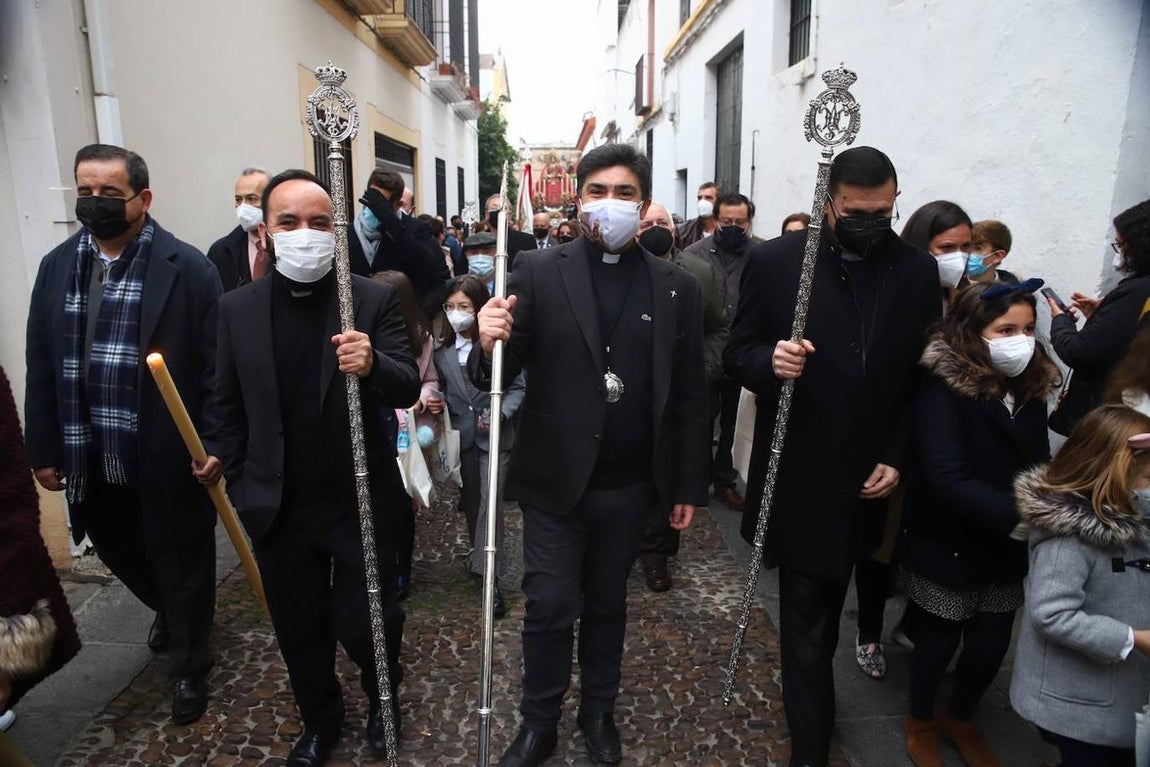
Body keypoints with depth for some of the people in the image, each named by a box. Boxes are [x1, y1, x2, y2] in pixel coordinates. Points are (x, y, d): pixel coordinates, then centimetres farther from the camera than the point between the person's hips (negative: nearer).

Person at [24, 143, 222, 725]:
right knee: (120, 554, 23)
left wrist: (215, 447, -13)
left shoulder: (188, 269, -10)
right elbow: (41, 368, 7)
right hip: (89, 460, 5)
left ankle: (187, 666, 35)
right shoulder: (56, 267, 5)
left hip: (167, 458, -5)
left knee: (180, 564, 12)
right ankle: (168, 611, 54)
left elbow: (217, 369, -11)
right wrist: (44, 448, 6)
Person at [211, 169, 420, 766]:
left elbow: (408, 389, -15)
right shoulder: (237, 308, 0)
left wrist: (373, 365, -37)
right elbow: (229, 405, 7)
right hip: (278, 509, 3)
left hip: (359, 504, -2)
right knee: (299, 630, 18)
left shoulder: (374, 300, -8)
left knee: (365, 624, 10)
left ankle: (383, 696, 43)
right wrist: (239, 485, 5)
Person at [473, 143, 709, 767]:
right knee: (550, 609, 8)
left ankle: (599, 712, 42)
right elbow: (500, 376, -8)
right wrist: (489, 346, -31)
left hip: (630, 486, 2)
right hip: (554, 481, -1)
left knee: (607, 603, 19)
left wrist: (689, 486, 4)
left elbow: (690, 397, 3)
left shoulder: (677, 288, 1)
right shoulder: (538, 274, -4)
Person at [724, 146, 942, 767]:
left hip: (868, 478, 3)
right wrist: (770, 361, -27)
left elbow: (923, 377, 6)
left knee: (824, 611, 22)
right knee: (806, 619, 6)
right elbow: (738, 354, -4)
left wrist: (898, 458, -2)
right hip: (799, 475, -3)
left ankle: (809, 690, 48)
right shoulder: (774, 261, -8)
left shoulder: (917, 270, 0)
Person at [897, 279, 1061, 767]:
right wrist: (1016, 516, -33)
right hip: (947, 544, -5)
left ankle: (960, 719, 43)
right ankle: (921, 722, 39)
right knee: (939, 640, 11)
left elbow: (1038, 465, 2)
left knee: (992, 645, 15)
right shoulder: (944, 389, -20)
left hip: (1006, 548, 6)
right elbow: (946, 476, -27)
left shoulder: (1029, 387, 1)